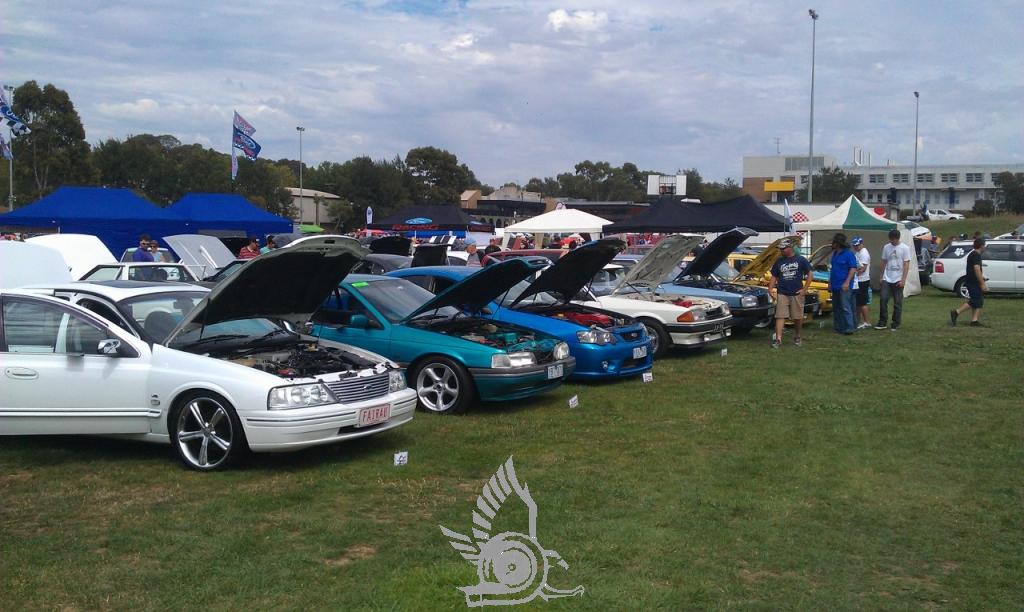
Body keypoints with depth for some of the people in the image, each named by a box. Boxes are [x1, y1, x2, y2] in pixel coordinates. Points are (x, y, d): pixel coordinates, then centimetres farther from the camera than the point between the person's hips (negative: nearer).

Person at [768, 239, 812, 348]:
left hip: (797, 294, -2)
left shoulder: (801, 260, 1)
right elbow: (774, 277, 14)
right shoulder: (779, 261, 10)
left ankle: (798, 337, 25)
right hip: (782, 294, 2)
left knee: (798, 317, 7)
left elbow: (810, 274, 2)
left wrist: (804, 289, -6)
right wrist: (770, 289, -1)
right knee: (780, 316, -6)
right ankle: (778, 339, -9)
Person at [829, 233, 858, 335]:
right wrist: (830, 282, 21)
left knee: (845, 307, -11)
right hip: (835, 286, 9)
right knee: (836, 308, 10)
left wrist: (847, 282, -21)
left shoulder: (848, 254, -9)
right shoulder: (835, 254, 17)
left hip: (844, 286, -9)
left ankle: (849, 328, -10)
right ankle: (838, 327, 16)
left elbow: (853, 268, -13)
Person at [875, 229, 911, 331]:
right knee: (883, 300, -5)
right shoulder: (886, 247, 8)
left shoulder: (904, 248, -4)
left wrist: (903, 280, -12)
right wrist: (881, 277, 11)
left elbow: (906, 265, -7)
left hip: (898, 280, -3)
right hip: (887, 279, 3)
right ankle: (882, 322, 3)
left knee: (897, 303, 3)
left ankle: (896, 324, 12)